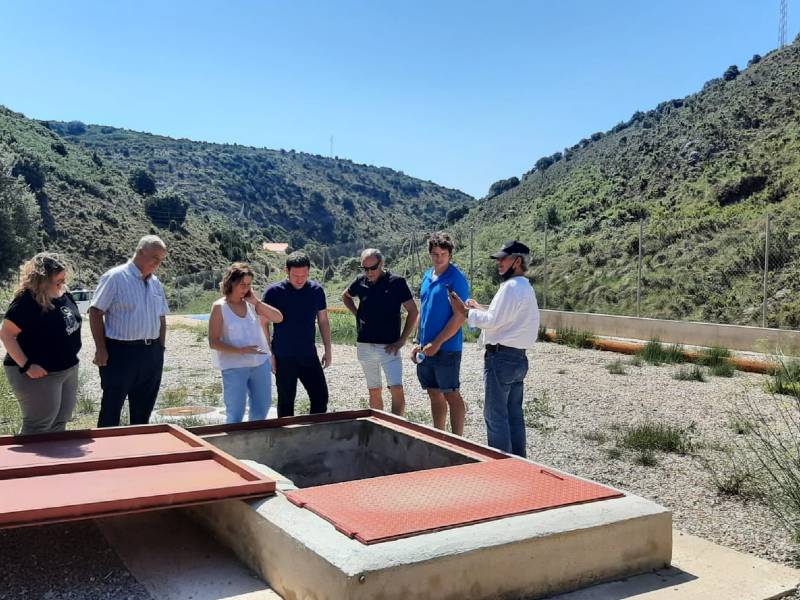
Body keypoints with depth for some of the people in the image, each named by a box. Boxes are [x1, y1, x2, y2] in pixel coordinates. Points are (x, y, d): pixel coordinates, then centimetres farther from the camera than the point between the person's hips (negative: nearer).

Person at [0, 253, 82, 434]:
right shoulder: (25, 302, -21)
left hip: (68, 370, 8)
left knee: (59, 423, 18)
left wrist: (71, 356, 10)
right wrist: (26, 366, -23)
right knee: (38, 427, 0)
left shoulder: (63, 294, 1)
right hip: (39, 375, -8)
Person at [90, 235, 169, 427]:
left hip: (151, 354, 7)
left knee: (143, 409, 14)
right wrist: (101, 350, -13)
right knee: (111, 408, 1)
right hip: (120, 352, -6)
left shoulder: (156, 283, 13)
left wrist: (161, 348, 12)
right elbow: (95, 312, -10)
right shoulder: (115, 277, -8)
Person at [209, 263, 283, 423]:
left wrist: (256, 302, -10)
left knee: (262, 407, 14)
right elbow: (213, 342, -11)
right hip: (234, 367, -5)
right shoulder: (220, 307, -8)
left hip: (261, 363, 5)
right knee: (235, 415, 0)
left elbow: (278, 318, -2)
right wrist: (240, 350, -22)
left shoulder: (252, 303, 5)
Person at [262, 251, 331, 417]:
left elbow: (323, 321, 11)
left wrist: (328, 350, 9)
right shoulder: (274, 292, -9)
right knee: (286, 403, 7)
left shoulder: (316, 290, 1)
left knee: (321, 398, 4)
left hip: (309, 356, 3)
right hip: (284, 358, -3)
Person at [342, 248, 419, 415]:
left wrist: (402, 340, -9)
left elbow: (413, 311, -4)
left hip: (389, 347, -4)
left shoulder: (397, 282, -7)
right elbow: (345, 296, 26)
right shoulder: (361, 282, 4)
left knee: (397, 389, -13)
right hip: (364, 346, 4)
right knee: (374, 392, 11)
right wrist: (357, 314, 9)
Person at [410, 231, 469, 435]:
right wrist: (418, 343, 13)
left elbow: (459, 317, -15)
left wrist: (436, 344, -16)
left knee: (452, 396, 0)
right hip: (426, 348, 7)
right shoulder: (427, 276, 12)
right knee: (435, 395, 14)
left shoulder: (456, 279, -11)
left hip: (446, 348, -7)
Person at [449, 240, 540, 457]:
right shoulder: (526, 288, 17)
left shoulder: (511, 287, -15)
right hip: (519, 357, 10)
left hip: (501, 356, -10)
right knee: (514, 413, 14)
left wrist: (466, 311, -8)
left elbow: (492, 321, -19)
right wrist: (479, 308, 13)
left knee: (496, 414, -4)